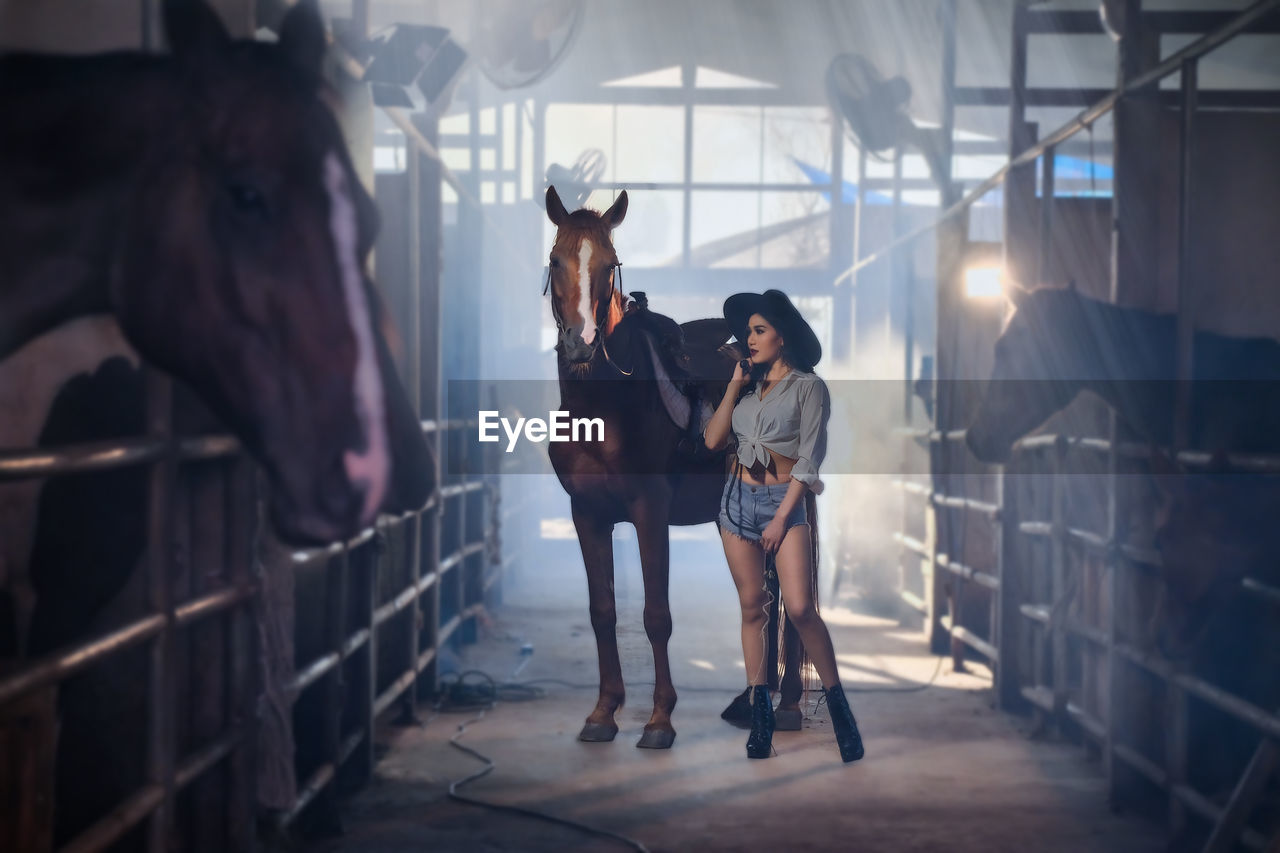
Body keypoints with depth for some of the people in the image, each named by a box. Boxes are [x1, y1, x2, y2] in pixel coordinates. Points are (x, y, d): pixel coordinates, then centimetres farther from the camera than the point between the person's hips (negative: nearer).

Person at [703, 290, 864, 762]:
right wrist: (734, 386, 1)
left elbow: (808, 459, -8)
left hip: (785, 501, -5)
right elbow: (713, 440, 7)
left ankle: (838, 704, -4)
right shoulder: (747, 386, 14)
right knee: (752, 607, 4)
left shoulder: (808, 387, -3)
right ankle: (760, 711, 8)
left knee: (800, 608, -17)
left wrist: (781, 518, -13)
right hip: (738, 498, 5)